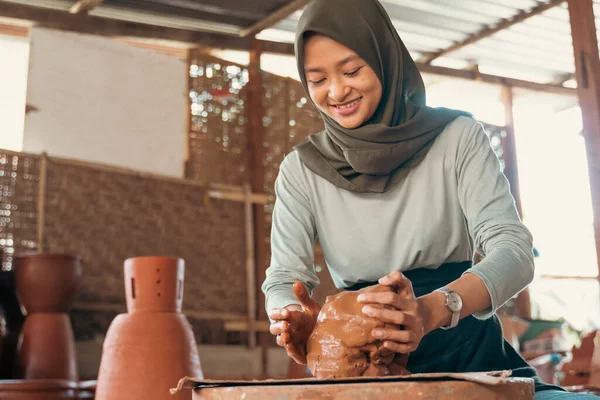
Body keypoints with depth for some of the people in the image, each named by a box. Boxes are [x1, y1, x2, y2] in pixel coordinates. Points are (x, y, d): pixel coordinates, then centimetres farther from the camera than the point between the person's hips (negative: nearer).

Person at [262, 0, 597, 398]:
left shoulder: (456, 136, 1)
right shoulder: (301, 169, 6)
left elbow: (514, 249, -10)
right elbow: (283, 279, 1)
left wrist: (432, 309, -31)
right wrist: (297, 323, -26)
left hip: (466, 351, -1)